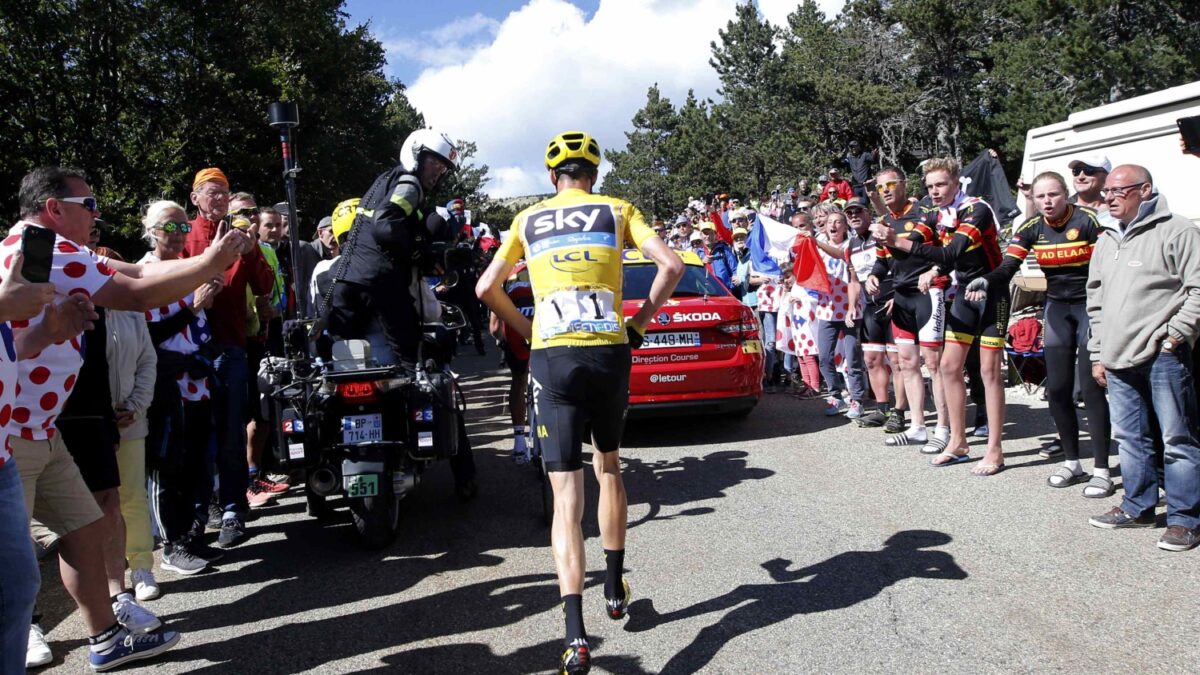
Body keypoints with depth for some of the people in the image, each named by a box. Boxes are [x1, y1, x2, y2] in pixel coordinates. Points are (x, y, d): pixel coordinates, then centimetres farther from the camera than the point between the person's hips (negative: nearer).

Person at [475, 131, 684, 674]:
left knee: (566, 493, -2)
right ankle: (614, 588, 33)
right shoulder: (617, 211, 11)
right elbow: (670, 266, -1)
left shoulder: (528, 220, 14)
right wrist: (639, 323, 8)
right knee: (608, 466, 23)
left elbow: (486, 288, 10)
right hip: (609, 353, 1)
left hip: (552, 358, 0)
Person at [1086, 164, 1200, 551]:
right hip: (1119, 359, 7)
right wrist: (1098, 354, 18)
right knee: (1129, 437, 14)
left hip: (1163, 356, -7)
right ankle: (1138, 507, 26)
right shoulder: (1106, 242, 18)